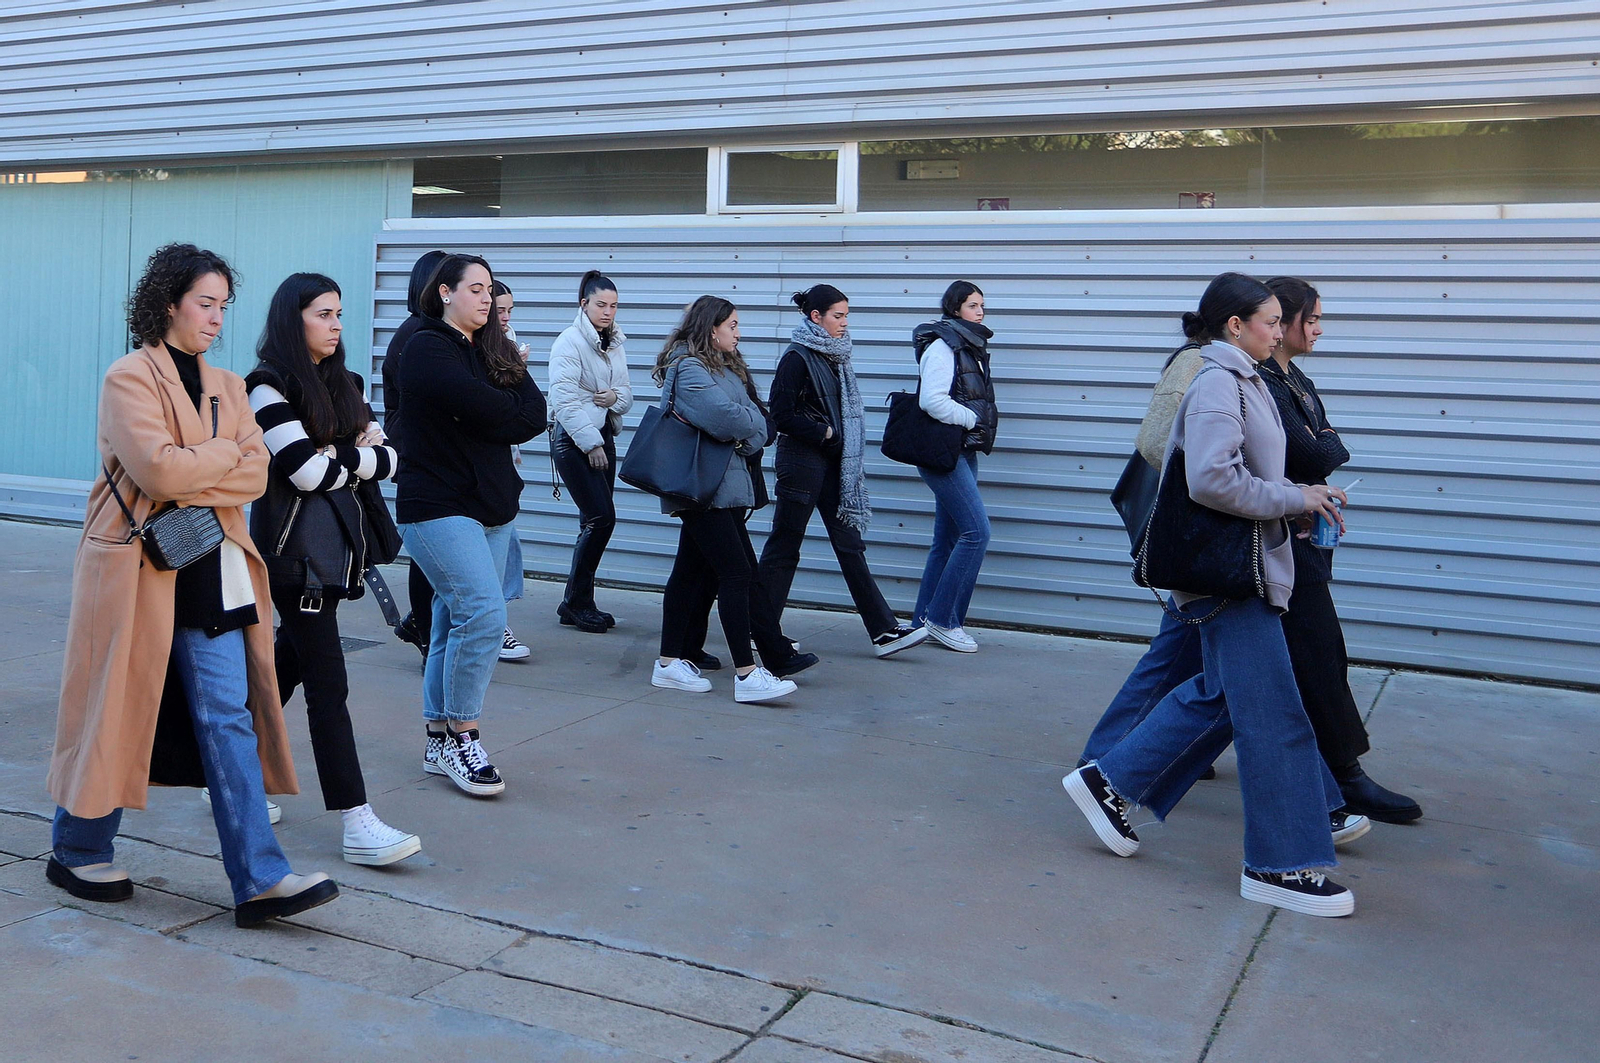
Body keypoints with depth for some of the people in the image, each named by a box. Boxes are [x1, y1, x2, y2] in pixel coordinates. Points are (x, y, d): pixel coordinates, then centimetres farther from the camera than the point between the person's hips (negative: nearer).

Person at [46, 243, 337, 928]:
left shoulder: (226, 385, 14)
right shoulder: (130, 377, -6)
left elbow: (257, 474, 2)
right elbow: (157, 467, -20)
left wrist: (193, 484, -13)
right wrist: (227, 452, -6)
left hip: (210, 572, 5)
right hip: (138, 569, -5)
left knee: (230, 717, -1)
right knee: (117, 710, 7)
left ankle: (259, 879, -2)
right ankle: (78, 852, 29)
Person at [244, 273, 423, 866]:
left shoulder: (343, 384, 14)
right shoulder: (269, 386, -8)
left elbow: (388, 460, 7)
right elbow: (308, 470, -17)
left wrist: (338, 455, -10)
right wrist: (356, 457, -1)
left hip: (336, 544, 8)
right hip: (295, 548, -8)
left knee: (288, 666, 15)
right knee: (329, 684, -9)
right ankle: (357, 826, -8)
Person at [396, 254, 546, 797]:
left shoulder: (489, 352, 16)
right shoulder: (429, 349, -8)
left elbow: (535, 416, 6)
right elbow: (497, 415, -18)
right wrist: (518, 390, 1)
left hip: (489, 507, 8)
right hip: (438, 507, -7)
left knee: (456, 621, 9)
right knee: (483, 614, -17)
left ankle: (439, 741, 16)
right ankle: (461, 738, -5)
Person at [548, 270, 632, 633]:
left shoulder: (615, 344, 13)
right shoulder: (569, 342, -10)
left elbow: (627, 393, 15)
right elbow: (565, 400, -15)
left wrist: (616, 396, -10)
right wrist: (591, 444, -16)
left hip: (603, 436, 7)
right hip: (574, 440, -7)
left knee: (594, 521, 6)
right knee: (601, 517, -12)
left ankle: (580, 602, 15)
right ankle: (575, 603, -1)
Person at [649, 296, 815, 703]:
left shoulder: (723, 367, 20)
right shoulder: (689, 368, -11)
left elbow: (759, 422, 11)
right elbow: (724, 417, -24)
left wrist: (749, 429, -11)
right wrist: (754, 426, -5)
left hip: (724, 486, 10)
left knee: (692, 572, 11)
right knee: (737, 573, -12)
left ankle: (672, 662, 17)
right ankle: (747, 674, -12)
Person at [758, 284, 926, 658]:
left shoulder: (834, 357, 12)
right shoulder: (797, 358, -12)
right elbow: (782, 414, -16)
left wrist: (839, 439, 5)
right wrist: (825, 434, -11)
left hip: (831, 463, 8)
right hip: (801, 461, -8)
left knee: (850, 543, 6)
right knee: (783, 547, 1)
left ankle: (884, 630, 5)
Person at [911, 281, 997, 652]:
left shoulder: (970, 347, 18)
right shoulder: (942, 345, -10)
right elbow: (931, 400, -22)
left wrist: (984, 421, 5)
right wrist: (973, 420, -13)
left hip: (964, 451, 9)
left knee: (948, 538, 10)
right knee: (977, 531, -13)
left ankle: (924, 618, 17)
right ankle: (943, 619, -5)